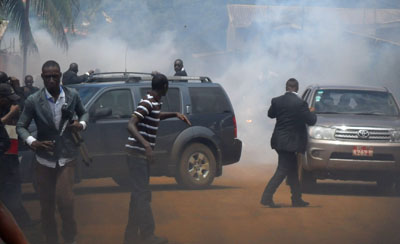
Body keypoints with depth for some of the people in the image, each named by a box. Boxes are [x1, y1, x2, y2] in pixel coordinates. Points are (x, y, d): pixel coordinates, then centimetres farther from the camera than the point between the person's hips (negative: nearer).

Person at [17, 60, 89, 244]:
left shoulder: (72, 95, -3)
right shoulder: (33, 101, -8)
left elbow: (83, 113, 15)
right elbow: (21, 126, -1)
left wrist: (82, 124, -8)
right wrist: (33, 142, -20)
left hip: (67, 157, -1)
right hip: (44, 159, 1)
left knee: (65, 200, -15)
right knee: (46, 204, 8)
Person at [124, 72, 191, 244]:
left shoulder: (154, 103, 11)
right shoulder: (147, 103, -17)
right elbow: (131, 125, -27)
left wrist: (175, 114, 23)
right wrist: (146, 145, -38)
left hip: (142, 154, 10)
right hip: (138, 153, -10)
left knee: (139, 194, 13)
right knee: (142, 195, -8)